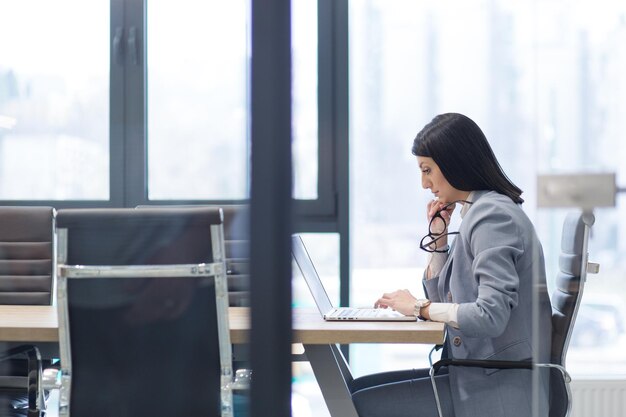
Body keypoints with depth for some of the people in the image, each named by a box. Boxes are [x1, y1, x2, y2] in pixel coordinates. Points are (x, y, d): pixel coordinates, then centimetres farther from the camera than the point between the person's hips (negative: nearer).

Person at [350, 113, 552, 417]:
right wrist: (437, 237, 7)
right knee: (359, 390, 6)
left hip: (499, 392, -10)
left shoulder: (493, 215, -16)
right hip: (478, 375, 10)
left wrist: (420, 308, -13)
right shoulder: (477, 212, 15)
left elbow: (490, 315, -25)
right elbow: (445, 301, 18)